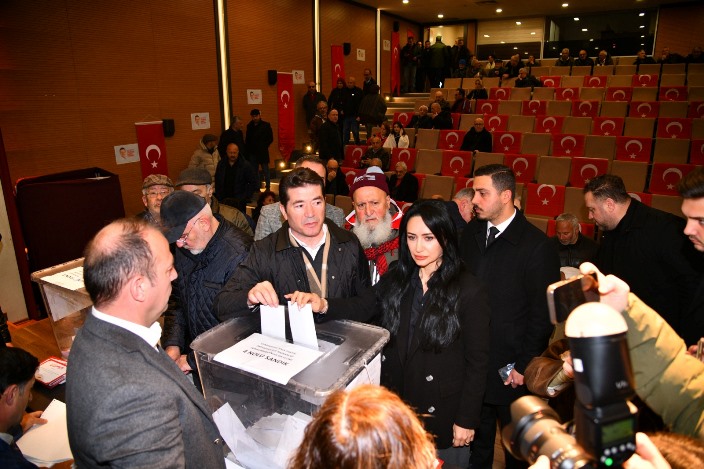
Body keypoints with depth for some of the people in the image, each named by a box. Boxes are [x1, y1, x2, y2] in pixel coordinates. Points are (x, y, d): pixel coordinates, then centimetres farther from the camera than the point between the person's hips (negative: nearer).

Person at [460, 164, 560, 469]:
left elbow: (543, 314, -11)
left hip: (511, 367, -4)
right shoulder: (471, 233, 0)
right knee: (477, 435, 23)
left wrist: (525, 365, -10)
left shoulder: (537, 246, -15)